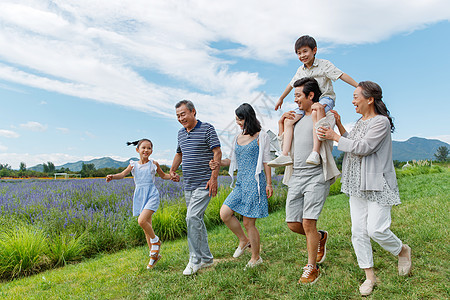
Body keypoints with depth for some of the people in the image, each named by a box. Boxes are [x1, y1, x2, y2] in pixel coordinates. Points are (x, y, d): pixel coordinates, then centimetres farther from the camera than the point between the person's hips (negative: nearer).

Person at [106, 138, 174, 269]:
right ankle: (154, 254, 25)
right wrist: (112, 176, -23)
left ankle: (155, 241, 4)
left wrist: (172, 176, -4)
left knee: (142, 221, -24)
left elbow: (163, 175, 15)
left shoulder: (153, 164, 2)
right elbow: (123, 174, -4)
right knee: (147, 227, 9)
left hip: (152, 195, -3)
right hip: (139, 196, 3)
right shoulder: (133, 164, 6)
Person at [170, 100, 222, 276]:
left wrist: (214, 177, -19)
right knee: (197, 220, 11)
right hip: (188, 185, 8)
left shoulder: (207, 129, -7)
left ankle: (195, 259, -1)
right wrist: (172, 170, 10)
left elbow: (217, 152, -11)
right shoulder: (181, 133, 14)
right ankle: (206, 258, 24)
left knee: (193, 217, -16)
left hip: (203, 184, -8)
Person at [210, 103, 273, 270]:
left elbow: (266, 161, -3)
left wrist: (269, 184, -6)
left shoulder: (261, 137, -2)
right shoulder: (237, 138, 15)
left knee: (248, 223, -2)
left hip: (255, 183, -6)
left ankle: (256, 258, 18)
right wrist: (219, 163, 2)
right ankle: (244, 240, 19)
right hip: (240, 183, 7)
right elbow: (233, 160, 21)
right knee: (224, 214, -6)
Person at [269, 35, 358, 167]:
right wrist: (281, 98, 35)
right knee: (288, 120, -15)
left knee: (315, 112, -42)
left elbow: (342, 75, -8)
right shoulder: (301, 70, 13)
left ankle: (316, 152, -47)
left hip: (325, 98, -6)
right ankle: (285, 155, -22)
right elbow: (291, 84, 27)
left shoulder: (324, 64, -4)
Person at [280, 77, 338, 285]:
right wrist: (281, 125, 14)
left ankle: (312, 268, 12)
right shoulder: (297, 118, 18)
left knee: (308, 223, -8)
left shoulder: (325, 116, -1)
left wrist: (319, 115, -16)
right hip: (296, 177, 7)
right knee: (293, 224, 7)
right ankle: (320, 237, 37)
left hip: (316, 176, -6)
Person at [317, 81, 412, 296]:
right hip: (357, 186, 8)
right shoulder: (361, 121, 15)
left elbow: (362, 148, -19)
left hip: (378, 185, -7)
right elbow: (350, 145, 19)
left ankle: (402, 250, 26)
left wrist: (335, 137, -12)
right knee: (358, 231, 4)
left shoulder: (381, 121, -11)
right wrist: (339, 125, 12)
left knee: (376, 229, -8)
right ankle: (369, 276, 17)